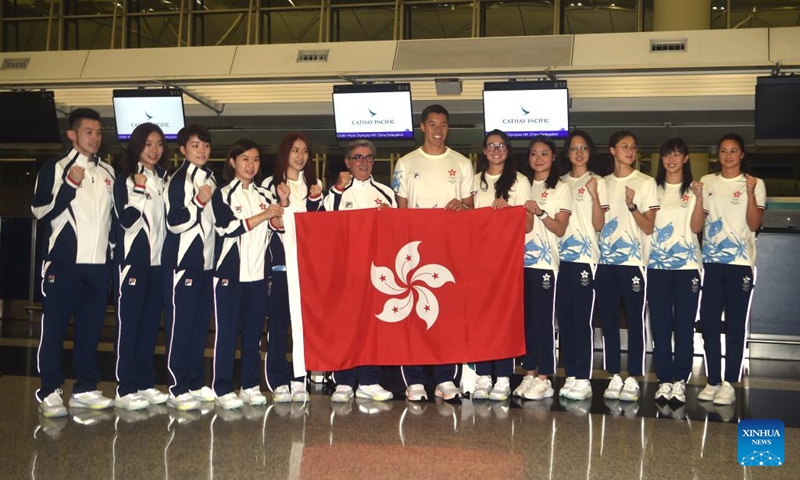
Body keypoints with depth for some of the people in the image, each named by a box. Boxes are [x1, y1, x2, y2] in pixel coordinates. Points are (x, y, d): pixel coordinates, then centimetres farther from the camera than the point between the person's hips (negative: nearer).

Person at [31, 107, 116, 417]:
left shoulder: (108, 172, 15)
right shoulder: (56, 168, 0)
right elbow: (40, 211, -8)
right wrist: (69, 186, -18)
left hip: (98, 262, 5)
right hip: (64, 260, -5)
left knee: (91, 328, 8)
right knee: (55, 326, -1)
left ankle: (85, 389, 16)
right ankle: (49, 392, 7)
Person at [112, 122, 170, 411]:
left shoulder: (164, 180, 14)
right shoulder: (125, 180, -1)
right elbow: (126, 220, -12)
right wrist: (140, 190, -19)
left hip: (159, 260, 5)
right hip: (133, 259, -5)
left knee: (151, 323, 8)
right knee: (129, 323, -4)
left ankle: (145, 383, 16)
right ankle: (125, 389, 0)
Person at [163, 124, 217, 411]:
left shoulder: (210, 178, 16)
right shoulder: (178, 180, -8)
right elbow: (175, 222, -17)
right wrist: (199, 202, -26)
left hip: (206, 261, 8)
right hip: (182, 261, -7)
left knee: (201, 323, 10)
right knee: (181, 324, -5)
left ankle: (195, 383, 19)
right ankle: (177, 390, 1)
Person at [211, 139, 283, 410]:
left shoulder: (265, 195, 14)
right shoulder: (222, 195, 2)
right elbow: (228, 227, -13)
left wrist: (282, 208, -5)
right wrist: (263, 215, -14)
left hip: (257, 273, 4)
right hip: (230, 272, -4)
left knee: (254, 331, 7)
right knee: (227, 331, -2)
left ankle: (251, 386, 16)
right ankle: (223, 390, 5)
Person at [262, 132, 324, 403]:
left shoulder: (315, 185, 15)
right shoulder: (270, 185, 6)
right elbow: (272, 225, -1)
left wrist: (314, 201, -6)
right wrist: (283, 204, -17)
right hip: (279, 261, -2)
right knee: (278, 321, -2)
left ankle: (299, 380, 10)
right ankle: (279, 382, 5)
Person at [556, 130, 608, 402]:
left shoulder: (598, 182, 2)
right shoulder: (560, 183, 14)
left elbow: (599, 225, -7)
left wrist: (594, 195, -18)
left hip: (586, 258, -4)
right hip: (562, 257, 4)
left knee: (583, 319, -6)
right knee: (564, 319, 6)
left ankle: (583, 379, 0)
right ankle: (570, 376, 13)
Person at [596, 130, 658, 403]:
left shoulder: (646, 183, 2)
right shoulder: (603, 183, 13)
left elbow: (649, 227, -5)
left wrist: (632, 206, -19)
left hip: (633, 261, -4)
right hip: (605, 261, 4)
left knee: (635, 321, -1)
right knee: (608, 320, 6)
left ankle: (633, 379, 6)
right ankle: (614, 377, 15)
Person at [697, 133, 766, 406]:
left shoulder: (755, 183, 4)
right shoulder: (707, 182, 11)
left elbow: (755, 225, -6)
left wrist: (750, 193, -16)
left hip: (740, 262, -2)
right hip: (711, 261, 3)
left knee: (736, 325, 0)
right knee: (709, 323, 2)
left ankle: (729, 384, 7)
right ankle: (713, 381, 12)